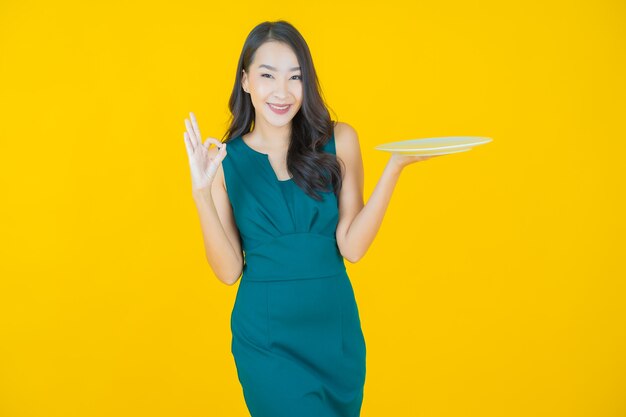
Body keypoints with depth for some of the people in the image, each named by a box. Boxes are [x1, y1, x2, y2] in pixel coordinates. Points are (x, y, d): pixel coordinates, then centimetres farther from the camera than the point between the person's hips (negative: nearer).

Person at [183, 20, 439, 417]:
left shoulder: (338, 141, -4)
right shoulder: (225, 159, -4)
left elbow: (352, 247, -10)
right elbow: (229, 270, -7)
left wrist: (395, 167, -18)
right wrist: (201, 192, -17)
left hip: (336, 328, 2)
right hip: (265, 336, -1)